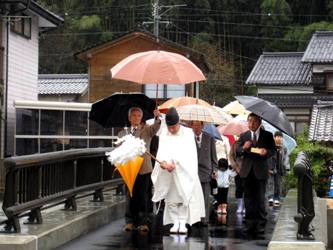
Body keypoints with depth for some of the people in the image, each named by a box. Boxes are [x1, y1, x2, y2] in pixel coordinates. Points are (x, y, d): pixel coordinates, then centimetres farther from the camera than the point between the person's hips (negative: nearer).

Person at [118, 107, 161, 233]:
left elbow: (154, 128, -16)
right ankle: (130, 222, 11)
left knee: (143, 196, 0)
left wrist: (157, 118, -36)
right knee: (130, 196, 5)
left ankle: (143, 222, 5)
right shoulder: (123, 133, 12)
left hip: (144, 169, -2)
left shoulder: (146, 129, 6)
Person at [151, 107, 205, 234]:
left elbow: (187, 153, -15)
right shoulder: (163, 134, 2)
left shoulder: (188, 133, -6)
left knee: (184, 197, -4)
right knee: (171, 199, 3)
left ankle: (183, 223, 3)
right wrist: (162, 162, -28)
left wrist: (174, 162, -27)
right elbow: (161, 152, -7)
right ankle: (175, 223, 11)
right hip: (168, 173, 3)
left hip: (184, 172, -2)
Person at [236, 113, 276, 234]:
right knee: (248, 198, 7)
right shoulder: (243, 136, 12)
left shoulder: (267, 135, 5)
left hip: (260, 171, -3)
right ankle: (250, 223, 13)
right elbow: (237, 151, 9)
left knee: (260, 198, -2)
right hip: (247, 171, 3)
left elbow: (273, 150, 4)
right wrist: (243, 148, -13)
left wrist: (266, 152, -18)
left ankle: (260, 224, 3)